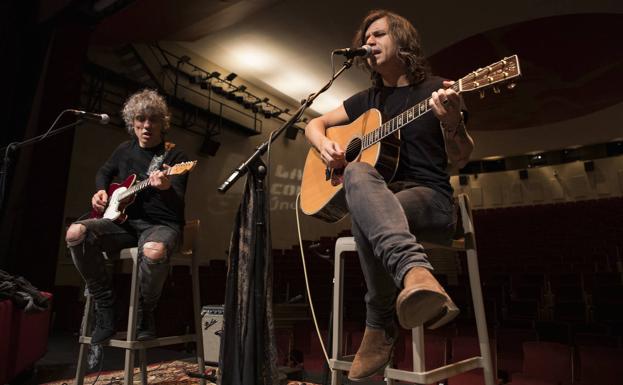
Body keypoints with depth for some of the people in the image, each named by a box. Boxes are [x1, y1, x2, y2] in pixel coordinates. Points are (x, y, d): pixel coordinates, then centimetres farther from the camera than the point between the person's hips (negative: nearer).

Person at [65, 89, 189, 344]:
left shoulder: (175, 157, -5)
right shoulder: (125, 150, 11)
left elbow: (178, 204, -15)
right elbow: (104, 172, 31)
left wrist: (167, 188, -38)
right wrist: (101, 191, 9)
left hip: (161, 224, -5)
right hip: (124, 220, 5)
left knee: (154, 251, -42)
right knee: (76, 233, -24)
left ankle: (145, 312, -10)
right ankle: (105, 305, -8)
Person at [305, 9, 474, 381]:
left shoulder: (437, 89, 6)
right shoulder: (368, 99, 19)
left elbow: (461, 159, -1)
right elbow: (314, 124, 24)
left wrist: (453, 123, -24)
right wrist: (325, 145, -1)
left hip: (430, 199, -3)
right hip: (379, 198, 3)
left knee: (366, 219, -38)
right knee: (358, 173, -37)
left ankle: (382, 324, -33)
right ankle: (415, 271, -53)